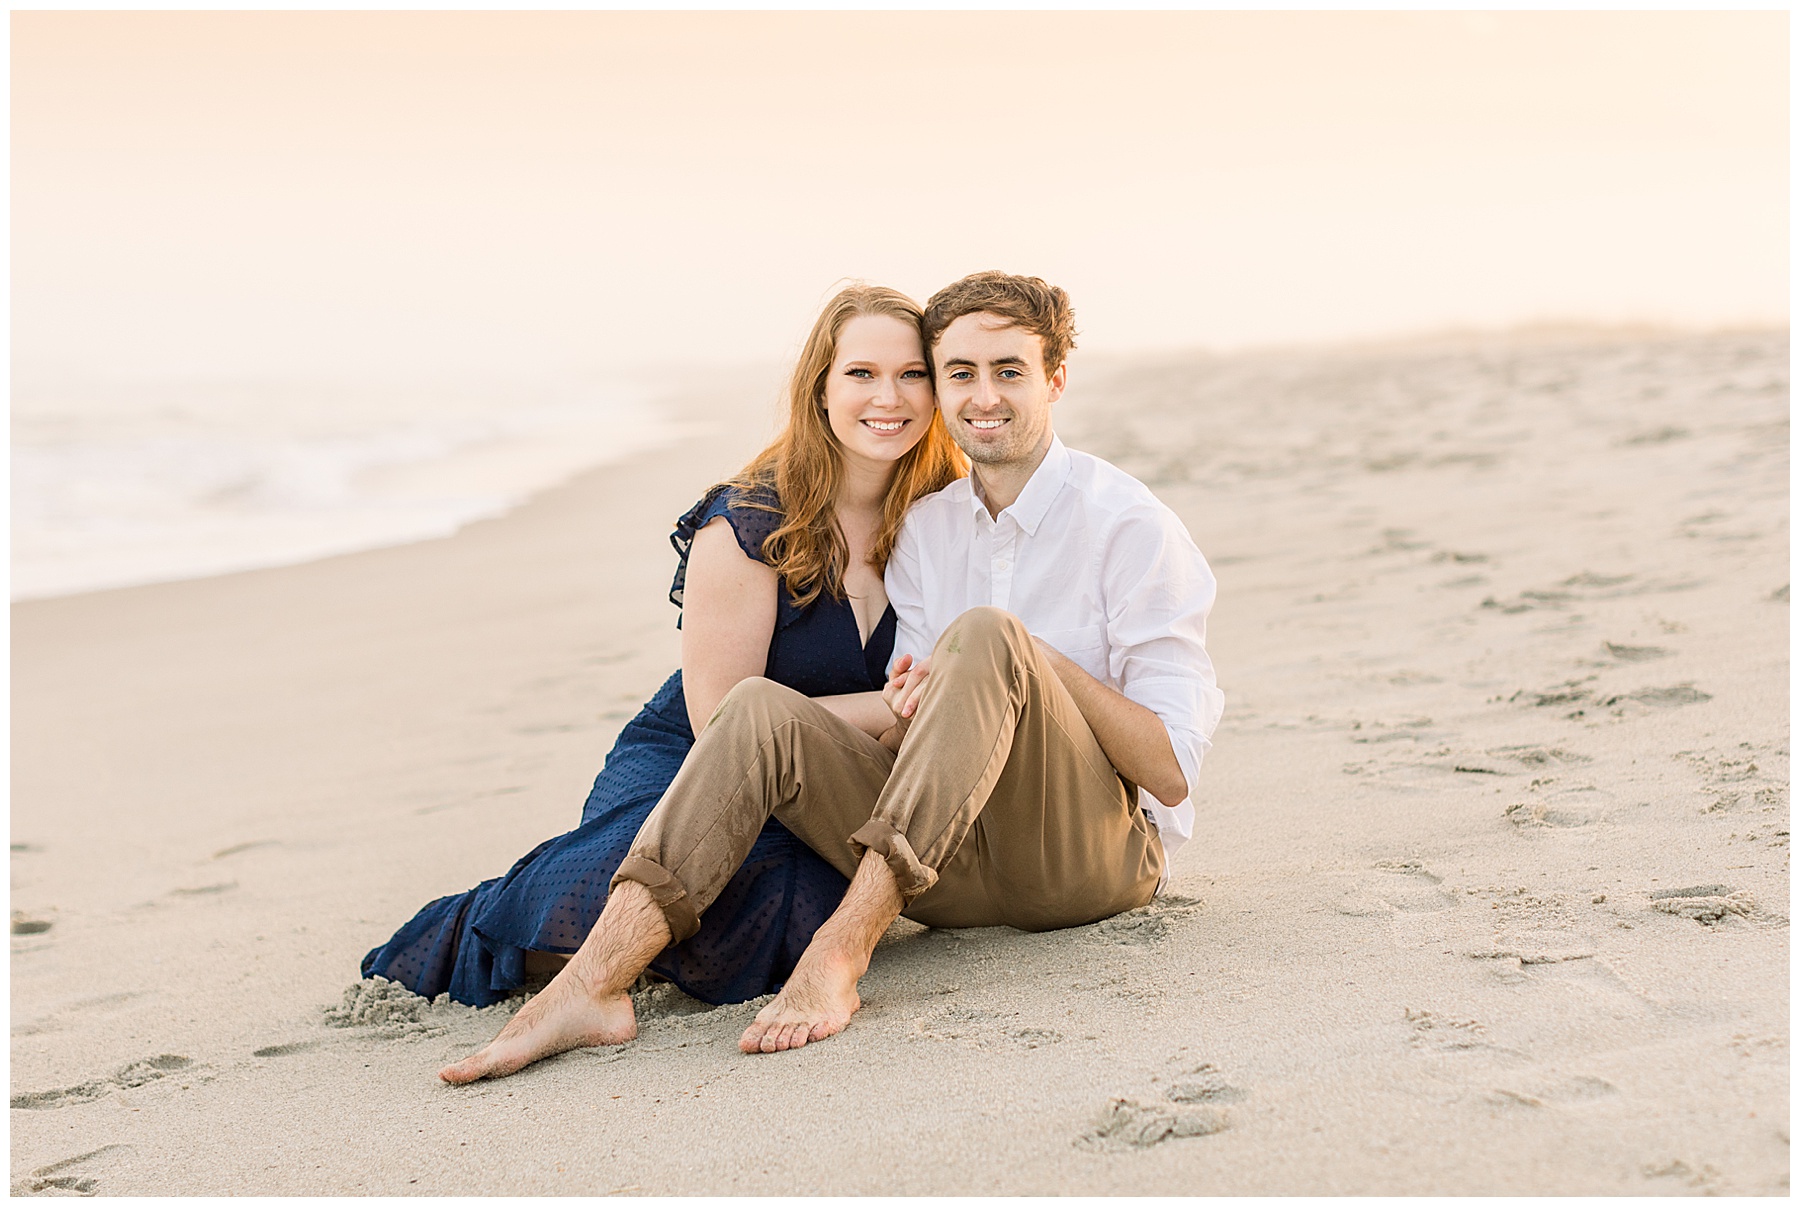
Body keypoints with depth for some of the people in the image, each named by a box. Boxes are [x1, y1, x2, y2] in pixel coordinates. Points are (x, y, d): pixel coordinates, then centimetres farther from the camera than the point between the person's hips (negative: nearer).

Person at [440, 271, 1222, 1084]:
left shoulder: (1130, 526, -5)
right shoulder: (923, 530, 12)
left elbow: (1172, 770, -10)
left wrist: (1041, 660, -19)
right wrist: (908, 716, -15)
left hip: (1097, 850, -5)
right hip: (962, 866, 5)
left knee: (985, 631, -29)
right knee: (762, 711, -15)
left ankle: (840, 950, -36)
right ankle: (596, 979, -30)